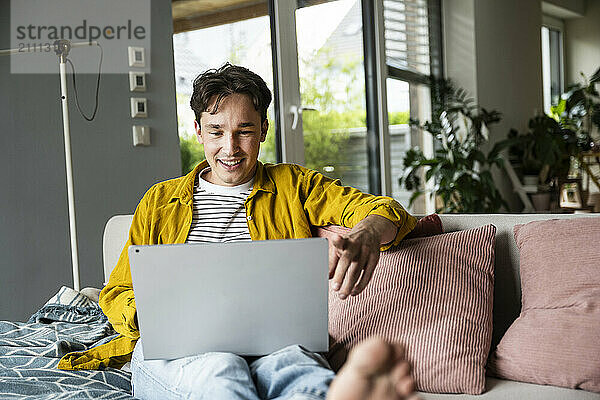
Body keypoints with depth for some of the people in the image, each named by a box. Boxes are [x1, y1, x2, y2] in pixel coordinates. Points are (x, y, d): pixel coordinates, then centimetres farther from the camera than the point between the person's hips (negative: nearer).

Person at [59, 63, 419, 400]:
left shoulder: (295, 185, 20)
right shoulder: (159, 201, 24)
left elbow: (383, 210, 7)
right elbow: (116, 294, 24)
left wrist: (367, 234, -21)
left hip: (269, 345, 0)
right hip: (173, 350, 1)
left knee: (294, 366, -39)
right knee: (219, 370, -38)